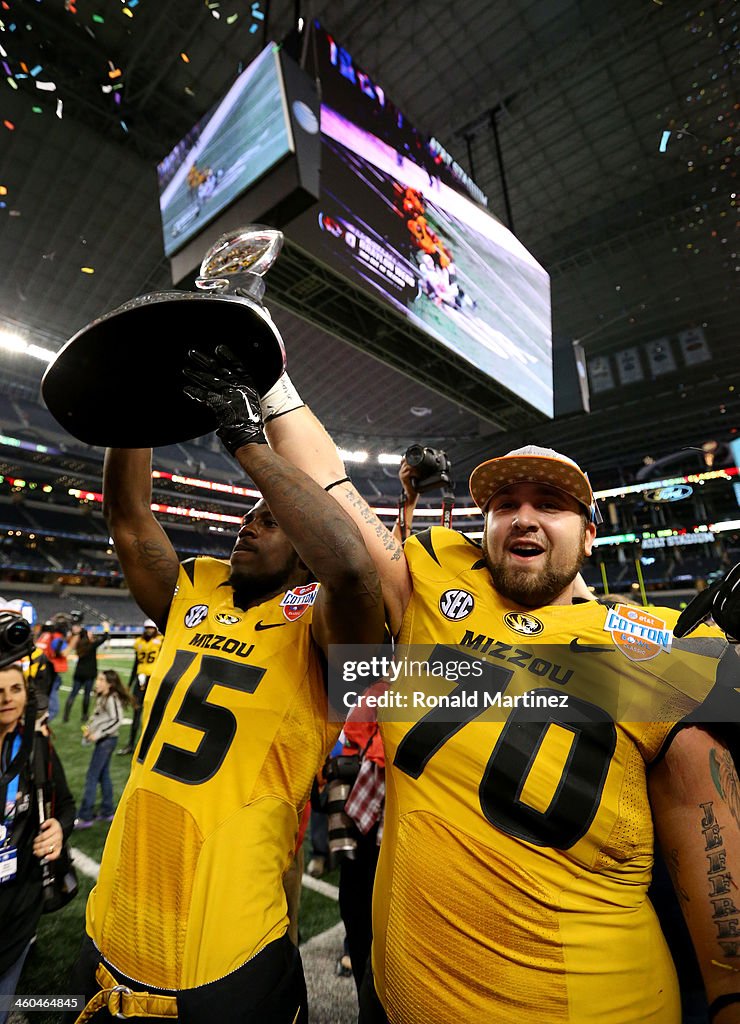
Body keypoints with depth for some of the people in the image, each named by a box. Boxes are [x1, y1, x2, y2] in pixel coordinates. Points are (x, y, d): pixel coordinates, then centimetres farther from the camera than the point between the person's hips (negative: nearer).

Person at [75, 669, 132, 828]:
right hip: (102, 740, 9)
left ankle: (85, 817, 7)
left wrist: (98, 734, -21)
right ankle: (107, 812, 27)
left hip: (107, 740, -9)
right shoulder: (101, 697, 8)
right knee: (103, 775, 16)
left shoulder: (112, 699, -19)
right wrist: (88, 728, 2)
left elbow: (117, 720, -24)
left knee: (91, 777, -3)